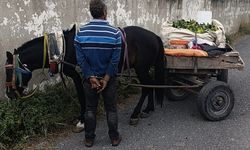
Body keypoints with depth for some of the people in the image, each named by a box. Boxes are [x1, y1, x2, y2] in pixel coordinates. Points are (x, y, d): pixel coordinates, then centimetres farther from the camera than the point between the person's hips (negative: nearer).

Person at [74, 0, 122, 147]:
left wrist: (91, 77, -7)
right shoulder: (115, 32, -12)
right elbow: (115, 60, -14)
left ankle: (89, 139, 24)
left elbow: (80, 59, -8)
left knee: (90, 109, 14)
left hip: (90, 78, 2)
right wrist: (106, 79, -10)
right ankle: (114, 138, 25)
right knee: (111, 109, 12)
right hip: (109, 78, -1)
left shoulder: (81, 32, -6)